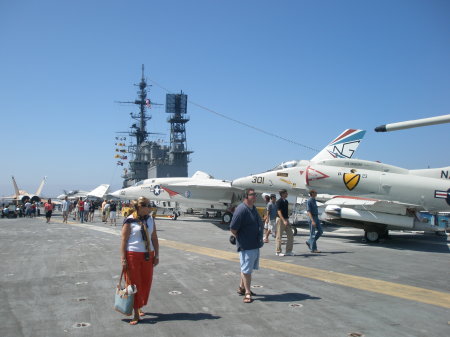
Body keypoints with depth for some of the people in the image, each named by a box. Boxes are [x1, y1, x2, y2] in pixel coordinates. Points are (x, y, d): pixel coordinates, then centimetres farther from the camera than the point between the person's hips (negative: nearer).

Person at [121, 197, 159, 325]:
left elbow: (154, 238, 10)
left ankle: (139, 307, 33)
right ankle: (136, 314, 11)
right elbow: (124, 240, -11)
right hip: (133, 255, -5)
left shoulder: (150, 220, 6)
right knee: (134, 284, 2)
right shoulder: (129, 221, -11)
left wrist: (156, 255, 8)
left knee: (146, 283, 12)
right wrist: (123, 259, -14)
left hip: (148, 255, 6)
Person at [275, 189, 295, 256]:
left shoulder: (286, 201, 12)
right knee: (279, 236, 1)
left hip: (286, 220, 8)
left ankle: (288, 251, 11)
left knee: (290, 235, 5)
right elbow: (279, 212, -19)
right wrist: (284, 220, -28)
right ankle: (278, 251, 9)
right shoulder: (279, 201, -12)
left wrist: (287, 220, 19)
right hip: (280, 220, -8)